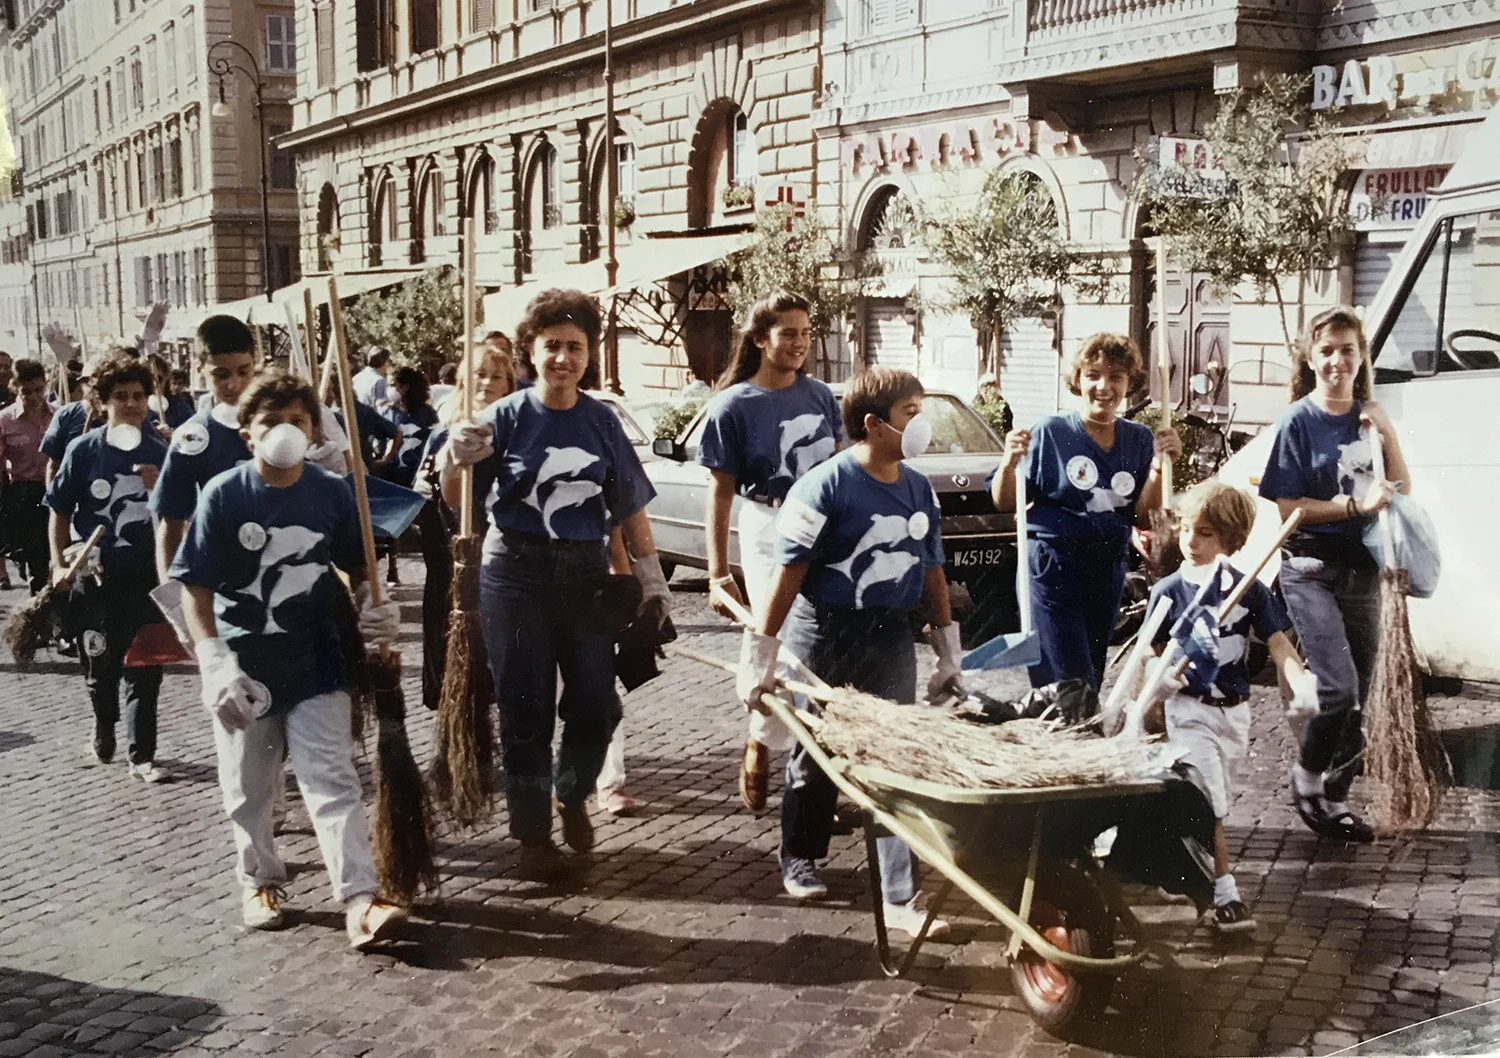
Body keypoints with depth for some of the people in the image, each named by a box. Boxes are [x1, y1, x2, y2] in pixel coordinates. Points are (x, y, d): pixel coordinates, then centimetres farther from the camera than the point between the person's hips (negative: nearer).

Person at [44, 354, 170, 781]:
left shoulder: (159, 453, -1)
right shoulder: (84, 450, -3)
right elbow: (59, 512, 4)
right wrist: (59, 564, -3)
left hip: (146, 574, 0)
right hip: (97, 574, 0)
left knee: (144, 668, 0)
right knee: (101, 664, 13)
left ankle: (141, 754, 8)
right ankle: (104, 726, 39)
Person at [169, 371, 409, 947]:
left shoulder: (334, 493, -5)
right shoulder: (224, 495, -12)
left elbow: (355, 567, 11)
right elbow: (195, 587, -11)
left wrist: (375, 608, -9)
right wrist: (215, 665, -20)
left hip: (315, 659, 1)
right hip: (245, 665, 0)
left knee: (333, 780, -4)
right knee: (247, 787, 14)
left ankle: (360, 899, -6)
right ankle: (260, 882, 34)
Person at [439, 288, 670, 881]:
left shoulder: (600, 421, 4)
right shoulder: (507, 417, -2)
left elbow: (630, 506, 8)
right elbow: (457, 501, -1)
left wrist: (650, 578, 6)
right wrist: (456, 461, -22)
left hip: (585, 571, 2)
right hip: (516, 570, -2)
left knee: (596, 705, 1)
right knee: (526, 709, 2)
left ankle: (572, 794, 31)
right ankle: (533, 834, 17)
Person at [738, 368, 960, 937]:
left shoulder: (919, 489, 5)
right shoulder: (826, 485, -15)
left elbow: (931, 572, 13)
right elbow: (788, 573, -15)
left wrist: (948, 654, 14)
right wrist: (760, 656, -14)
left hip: (890, 637, 5)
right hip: (824, 635, -4)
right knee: (815, 755, 12)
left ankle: (901, 897, 3)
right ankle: (799, 858, 36)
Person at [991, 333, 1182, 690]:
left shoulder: (1139, 440, 5)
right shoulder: (1049, 432, -6)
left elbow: (1143, 517, 3)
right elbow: (1005, 503, -4)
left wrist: (1159, 465, -10)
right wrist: (1009, 463, -23)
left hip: (1109, 571, 5)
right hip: (1052, 568, -5)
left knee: (1092, 679, 13)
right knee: (1070, 689, -12)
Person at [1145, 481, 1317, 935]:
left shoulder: (1250, 590, -2)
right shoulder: (1168, 592, -6)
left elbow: (1278, 644, -7)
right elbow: (1152, 652, 0)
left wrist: (1301, 683, -25)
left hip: (1235, 710, 3)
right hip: (1190, 710, -3)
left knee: (1217, 802, 16)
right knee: (1210, 805, -11)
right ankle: (1225, 895, -9)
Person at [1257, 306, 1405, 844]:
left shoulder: (1369, 417, 8)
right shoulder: (1298, 422, -7)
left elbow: (1402, 492, 8)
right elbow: (1286, 506, -10)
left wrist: (1388, 435, -5)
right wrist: (1356, 505, -17)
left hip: (1362, 567, 5)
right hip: (1311, 568, -5)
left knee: (1357, 697, 8)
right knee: (1337, 686, -17)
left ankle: (1335, 798, 22)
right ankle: (1306, 778, 7)